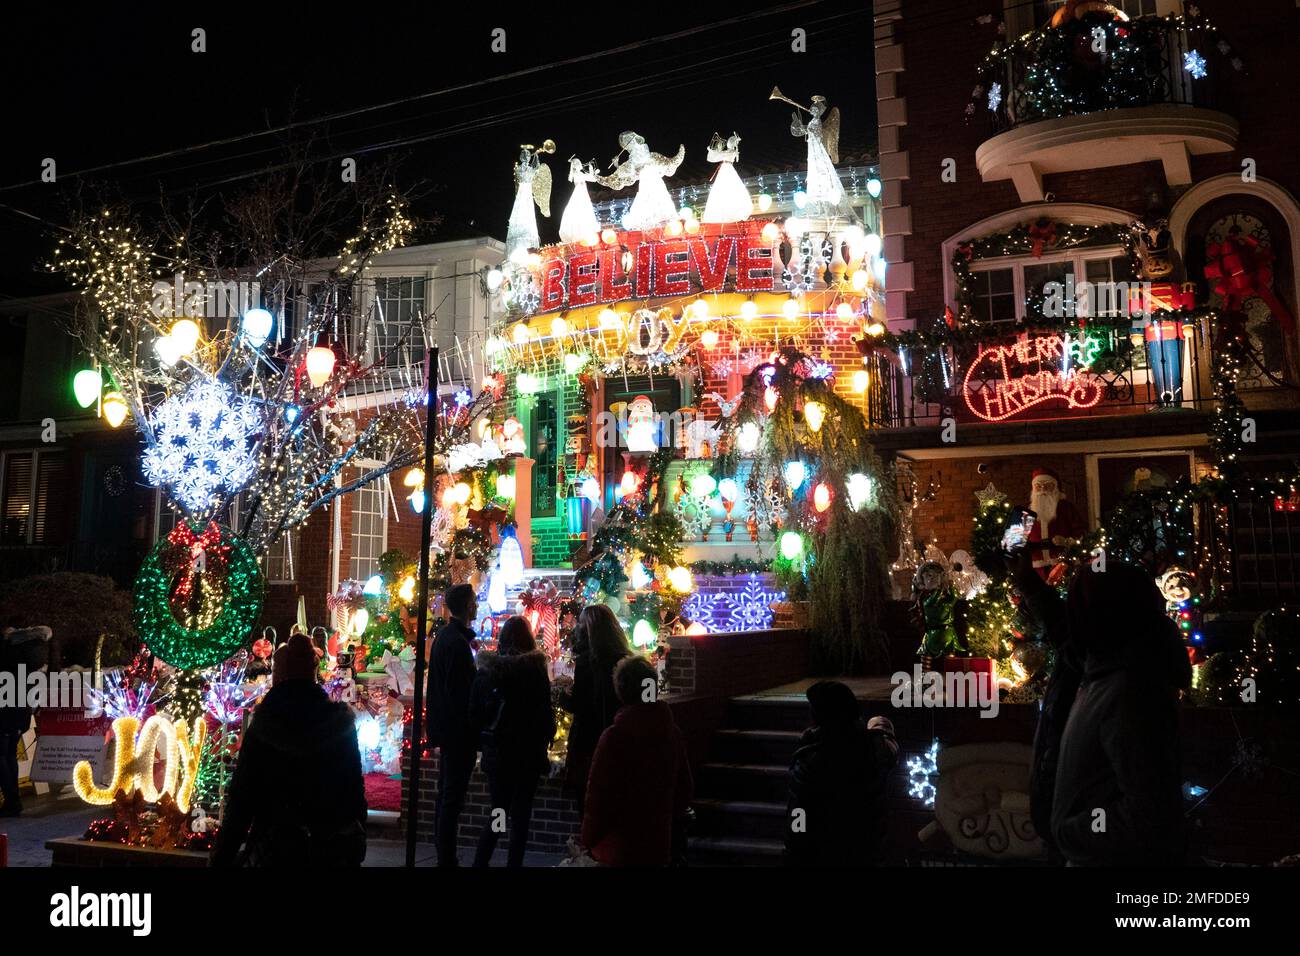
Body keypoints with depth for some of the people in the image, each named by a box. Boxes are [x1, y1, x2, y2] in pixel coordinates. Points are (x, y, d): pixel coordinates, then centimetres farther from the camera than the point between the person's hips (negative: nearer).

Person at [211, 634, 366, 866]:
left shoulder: (261, 730, -8)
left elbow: (241, 799, -9)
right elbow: (355, 791, -1)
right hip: (333, 851, 1)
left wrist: (221, 857, -1)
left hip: (275, 849, -1)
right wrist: (356, 852, 10)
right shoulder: (341, 725, -4)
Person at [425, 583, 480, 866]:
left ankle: (442, 846, 32)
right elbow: (462, 691, -23)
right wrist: (474, 730, -17)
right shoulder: (458, 642, -21)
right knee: (453, 796, -4)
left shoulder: (443, 636, 10)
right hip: (459, 729, -10)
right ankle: (447, 856, 2)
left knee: (446, 792, 20)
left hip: (445, 725, 10)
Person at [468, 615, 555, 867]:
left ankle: (479, 862, 11)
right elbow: (545, 714, -7)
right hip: (527, 752, -3)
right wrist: (543, 742, 5)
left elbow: (474, 711, 4)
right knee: (520, 815, 6)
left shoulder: (486, 669, 0)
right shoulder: (536, 669, -10)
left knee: (498, 810, 16)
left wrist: (482, 744, 12)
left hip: (495, 751, 4)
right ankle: (514, 862, 6)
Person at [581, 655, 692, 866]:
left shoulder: (613, 737, -17)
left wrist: (589, 841, -1)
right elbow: (684, 787, 8)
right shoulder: (673, 732, -2)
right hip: (659, 847, 5)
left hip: (618, 850, -5)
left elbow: (598, 793, -13)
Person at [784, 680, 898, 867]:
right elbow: (891, 749, 16)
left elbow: (799, 821, -23)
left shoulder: (809, 761, -28)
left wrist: (794, 859, -10)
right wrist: (881, 729, 38)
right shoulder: (877, 748, -11)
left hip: (822, 855, -4)